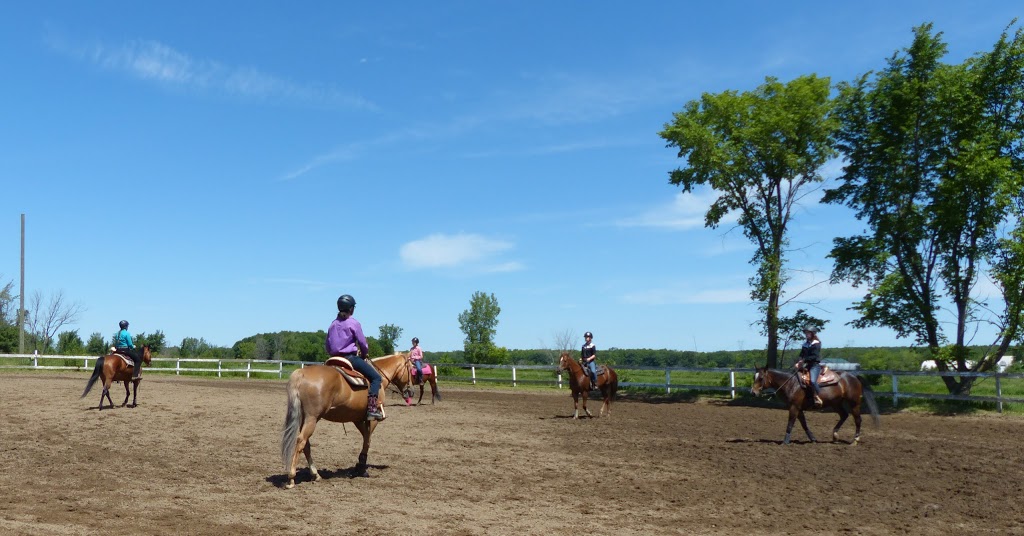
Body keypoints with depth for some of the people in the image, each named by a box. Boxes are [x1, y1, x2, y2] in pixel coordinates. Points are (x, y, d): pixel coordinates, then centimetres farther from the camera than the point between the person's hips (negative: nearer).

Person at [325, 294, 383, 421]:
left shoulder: (333, 324, 11)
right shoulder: (354, 323, -8)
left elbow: (327, 345, 15)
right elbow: (363, 343, -5)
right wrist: (365, 354, 13)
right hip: (350, 357, -7)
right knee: (376, 377, -4)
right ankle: (372, 408, -19)